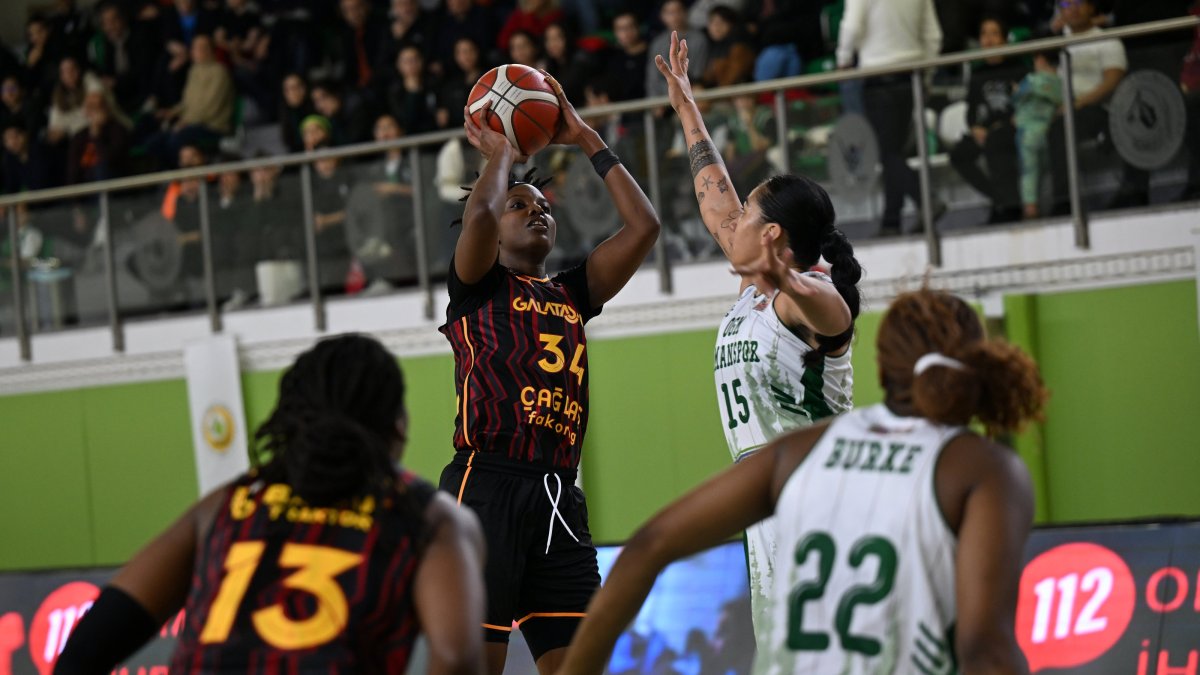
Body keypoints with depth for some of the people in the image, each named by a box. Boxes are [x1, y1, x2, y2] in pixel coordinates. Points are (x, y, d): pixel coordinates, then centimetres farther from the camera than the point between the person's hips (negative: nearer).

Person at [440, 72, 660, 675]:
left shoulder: (571, 294, 23)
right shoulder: (477, 286, 8)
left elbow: (643, 226, 17)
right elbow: (479, 215, -12)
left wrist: (586, 141, 19)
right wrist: (500, 154, 7)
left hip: (558, 498, 6)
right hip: (486, 486, -6)